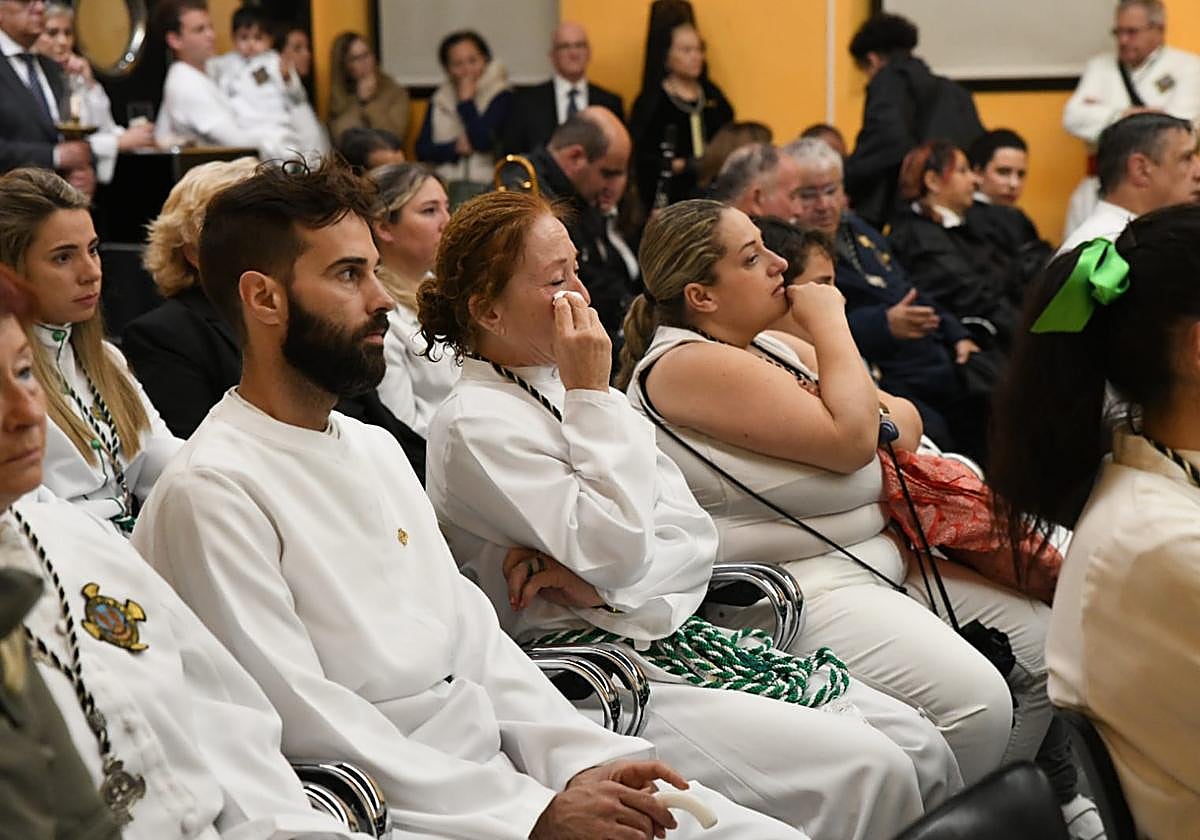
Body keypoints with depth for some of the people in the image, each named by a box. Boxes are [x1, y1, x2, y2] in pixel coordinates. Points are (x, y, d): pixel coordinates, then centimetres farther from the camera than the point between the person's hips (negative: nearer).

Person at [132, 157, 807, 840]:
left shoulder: (376, 449, 15)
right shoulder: (210, 493, -12)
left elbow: (471, 629, 14)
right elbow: (308, 726, -17)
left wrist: (586, 759, -2)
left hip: (509, 759, 8)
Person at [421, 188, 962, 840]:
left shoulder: (569, 387, 14)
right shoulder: (474, 425, -11)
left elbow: (693, 535, 6)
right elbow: (617, 550, -19)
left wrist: (601, 581, -14)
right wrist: (592, 396, -14)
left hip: (676, 636, 8)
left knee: (920, 747, -5)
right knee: (865, 769, -21)